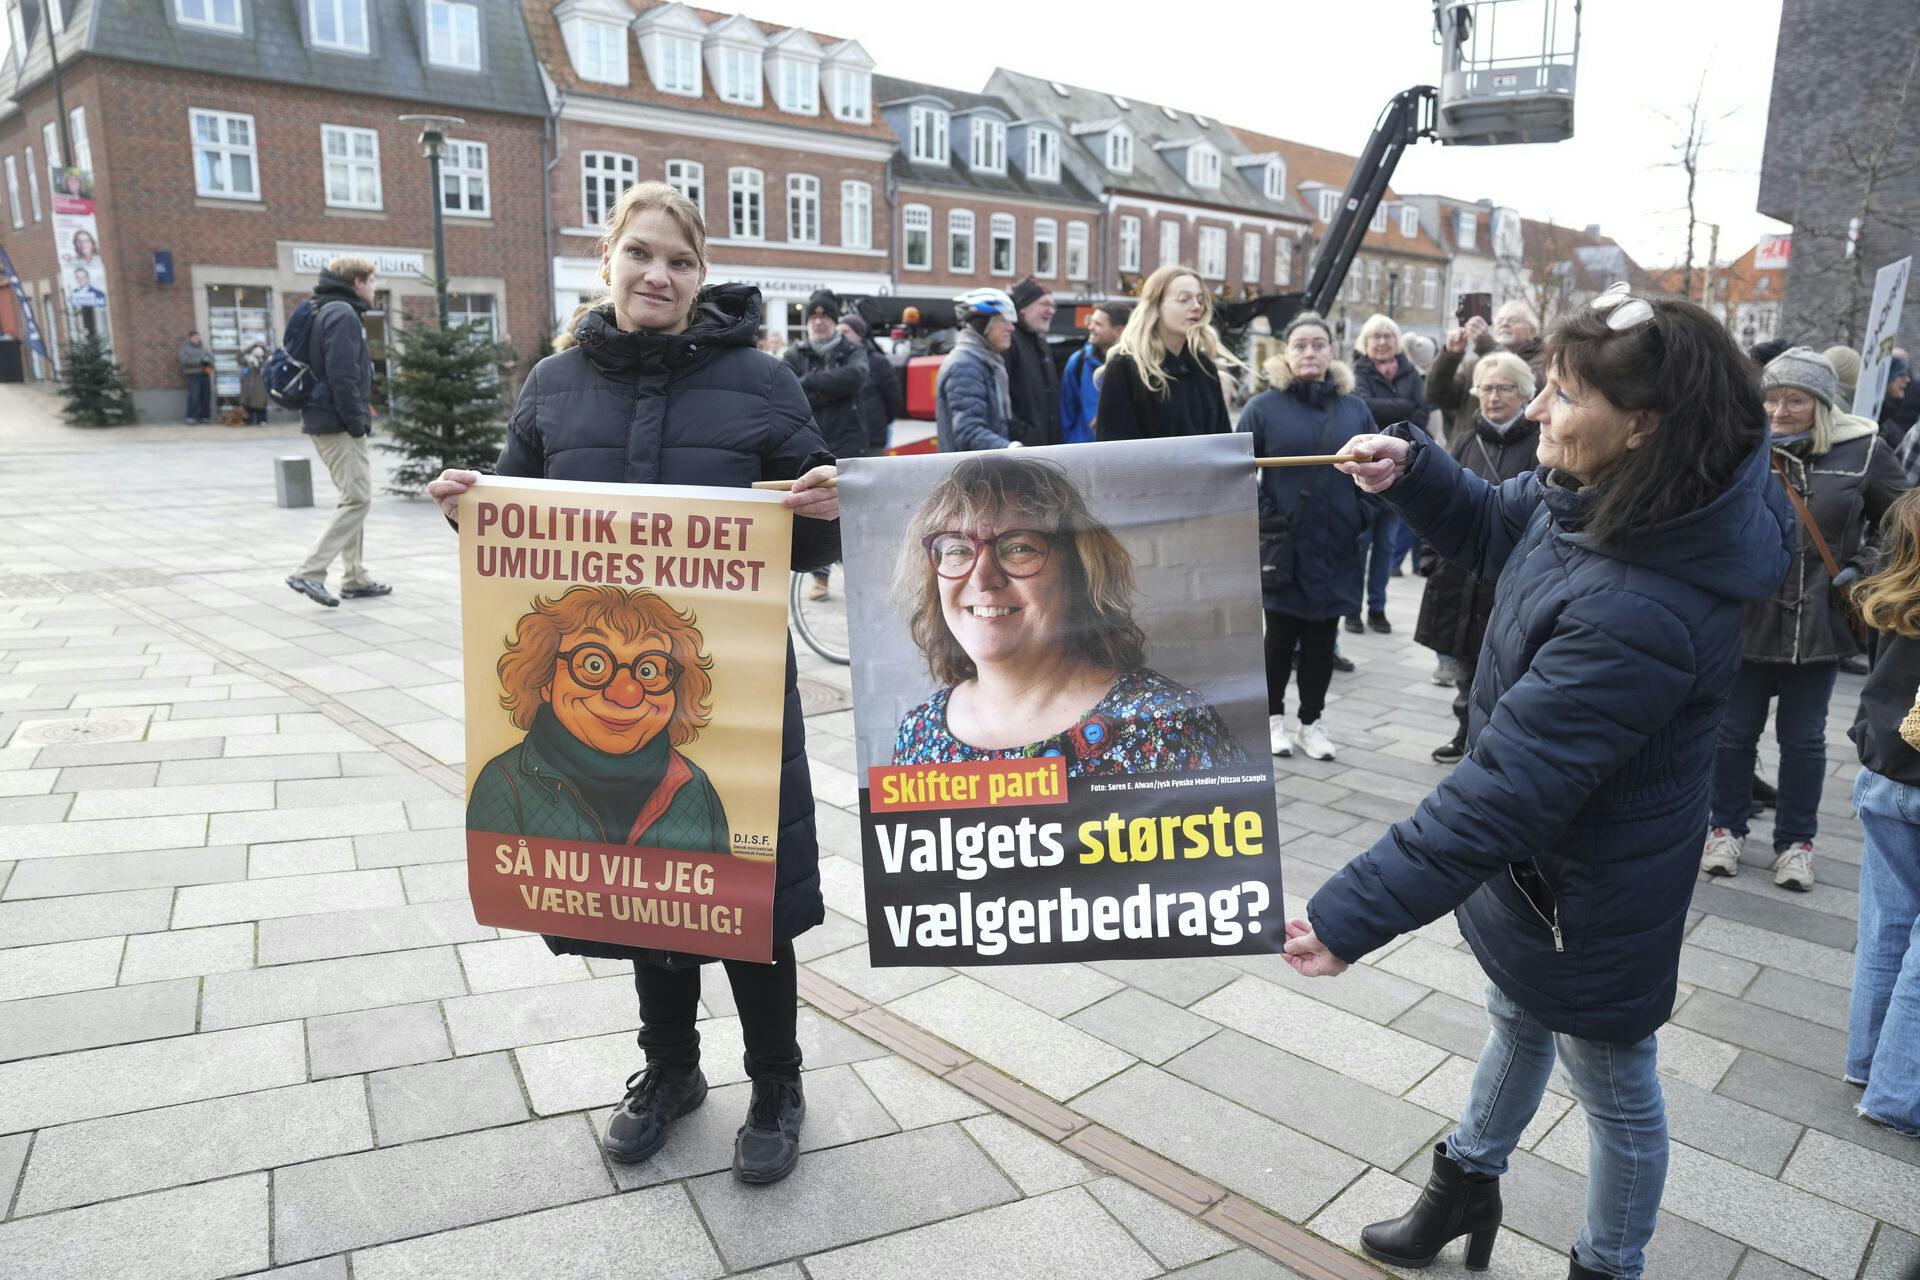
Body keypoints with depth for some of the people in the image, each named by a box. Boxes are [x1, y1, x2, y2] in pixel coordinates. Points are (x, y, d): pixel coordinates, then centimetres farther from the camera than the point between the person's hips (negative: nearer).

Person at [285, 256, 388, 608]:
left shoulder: (328, 312, 19)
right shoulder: (343, 314, -12)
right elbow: (342, 375, -21)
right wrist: (357, 422, -17)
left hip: (325, 421, 11)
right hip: (339, 425, -11)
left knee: (355, 498, 14)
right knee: (358, 498, -11)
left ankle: (354, 578, 19)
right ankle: (310, 572, -13)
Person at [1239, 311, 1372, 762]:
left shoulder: (1354, 408, 7)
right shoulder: (1264, 406, -4)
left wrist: (1363, 514, 1)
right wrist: (1261, 516, -9)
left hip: (1336, 547, 3)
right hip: (1284, 545, -3)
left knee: (1322, 637, 9)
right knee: (1281, 633, 6)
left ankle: (1311, 721, 22)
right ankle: (1274, 717, 23)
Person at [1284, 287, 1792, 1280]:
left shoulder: (1639, 613, -38)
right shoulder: (1586, 497, -11)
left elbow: (1506, 787, -37)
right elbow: (1494, 529, 11)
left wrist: (1352, 914, -32)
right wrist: (1412, 470, -9)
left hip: (1589, 897, -9)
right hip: (1533, 861, 9)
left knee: (1612, 1087, 18)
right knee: (1518, 1020, 30)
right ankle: (1468, 1184, 56)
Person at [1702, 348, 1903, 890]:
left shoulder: (1861, 450, -3)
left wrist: (1863, 567, -3)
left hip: (1818, 622, 1)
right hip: (1745, 618, 0)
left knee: (1804, 738, 14)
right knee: (1735, 730, 13)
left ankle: (1796, 840, 30)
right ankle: (1726, 827, 30)